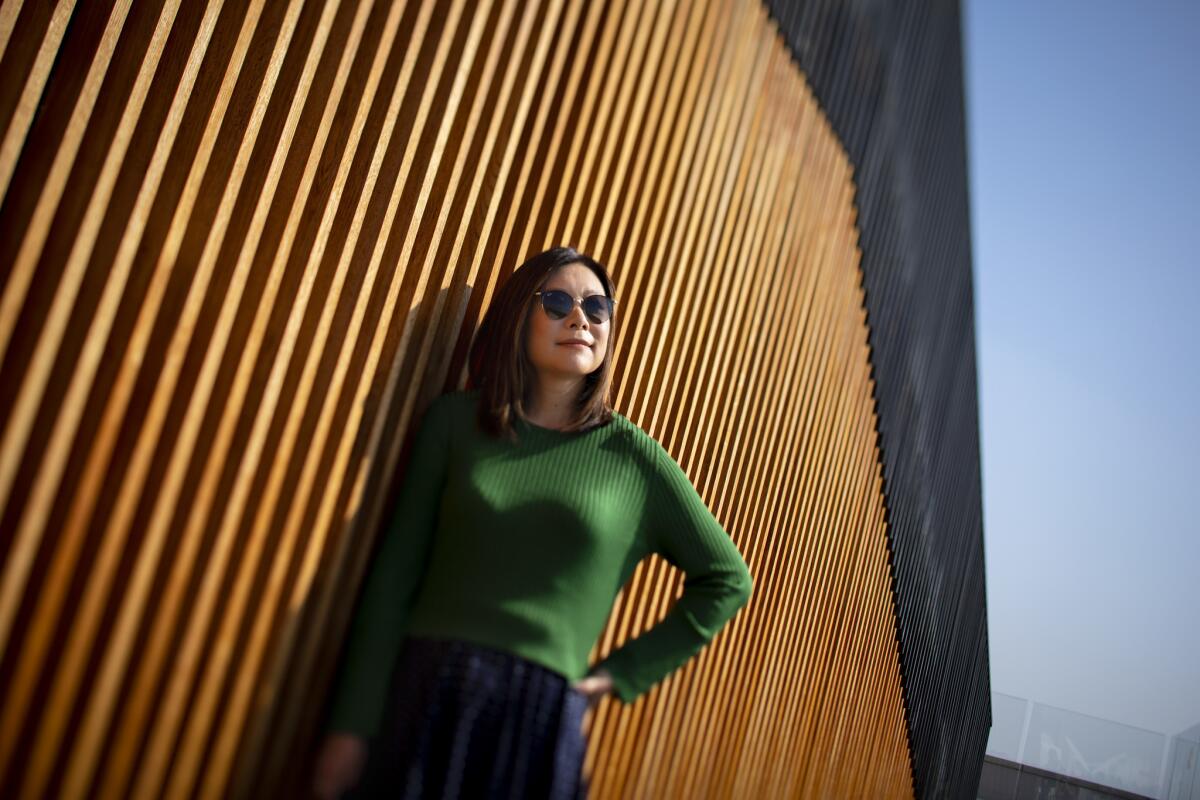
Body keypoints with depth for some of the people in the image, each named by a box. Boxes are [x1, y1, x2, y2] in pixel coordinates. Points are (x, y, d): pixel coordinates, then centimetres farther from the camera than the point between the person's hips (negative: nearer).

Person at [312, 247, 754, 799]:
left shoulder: (633, 456, 2)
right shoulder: (455, 420, 3)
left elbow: (727, 579, 9)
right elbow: (397, 570, 0)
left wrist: (623, 673, 4)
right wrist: (352, 722, -5)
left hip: (540, 716, 0)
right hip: (420, 695, 1)